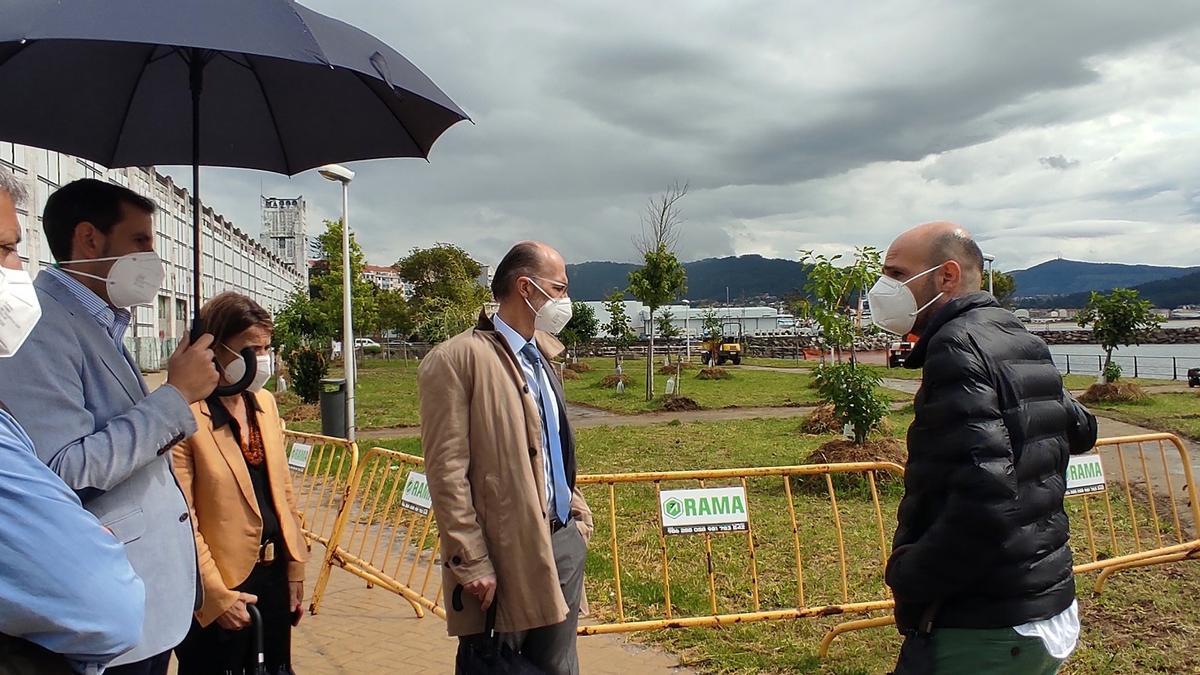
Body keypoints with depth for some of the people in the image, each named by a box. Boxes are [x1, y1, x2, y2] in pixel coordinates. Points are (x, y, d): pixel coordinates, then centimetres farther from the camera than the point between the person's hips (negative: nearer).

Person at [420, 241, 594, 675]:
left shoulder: (541, 357, 15)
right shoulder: (457, 359, -11)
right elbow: (447, 473, -14)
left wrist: (579, 517, 14)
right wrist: (472, 564, -15)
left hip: (562, 544, 8)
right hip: (503, 556, -7)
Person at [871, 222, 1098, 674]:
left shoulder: (959, 346, -19)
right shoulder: (1025, 343, 9)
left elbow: (985, 498, -29)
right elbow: (1080, 430, 28)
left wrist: (907, 580, -20)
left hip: (982, 635, -9)